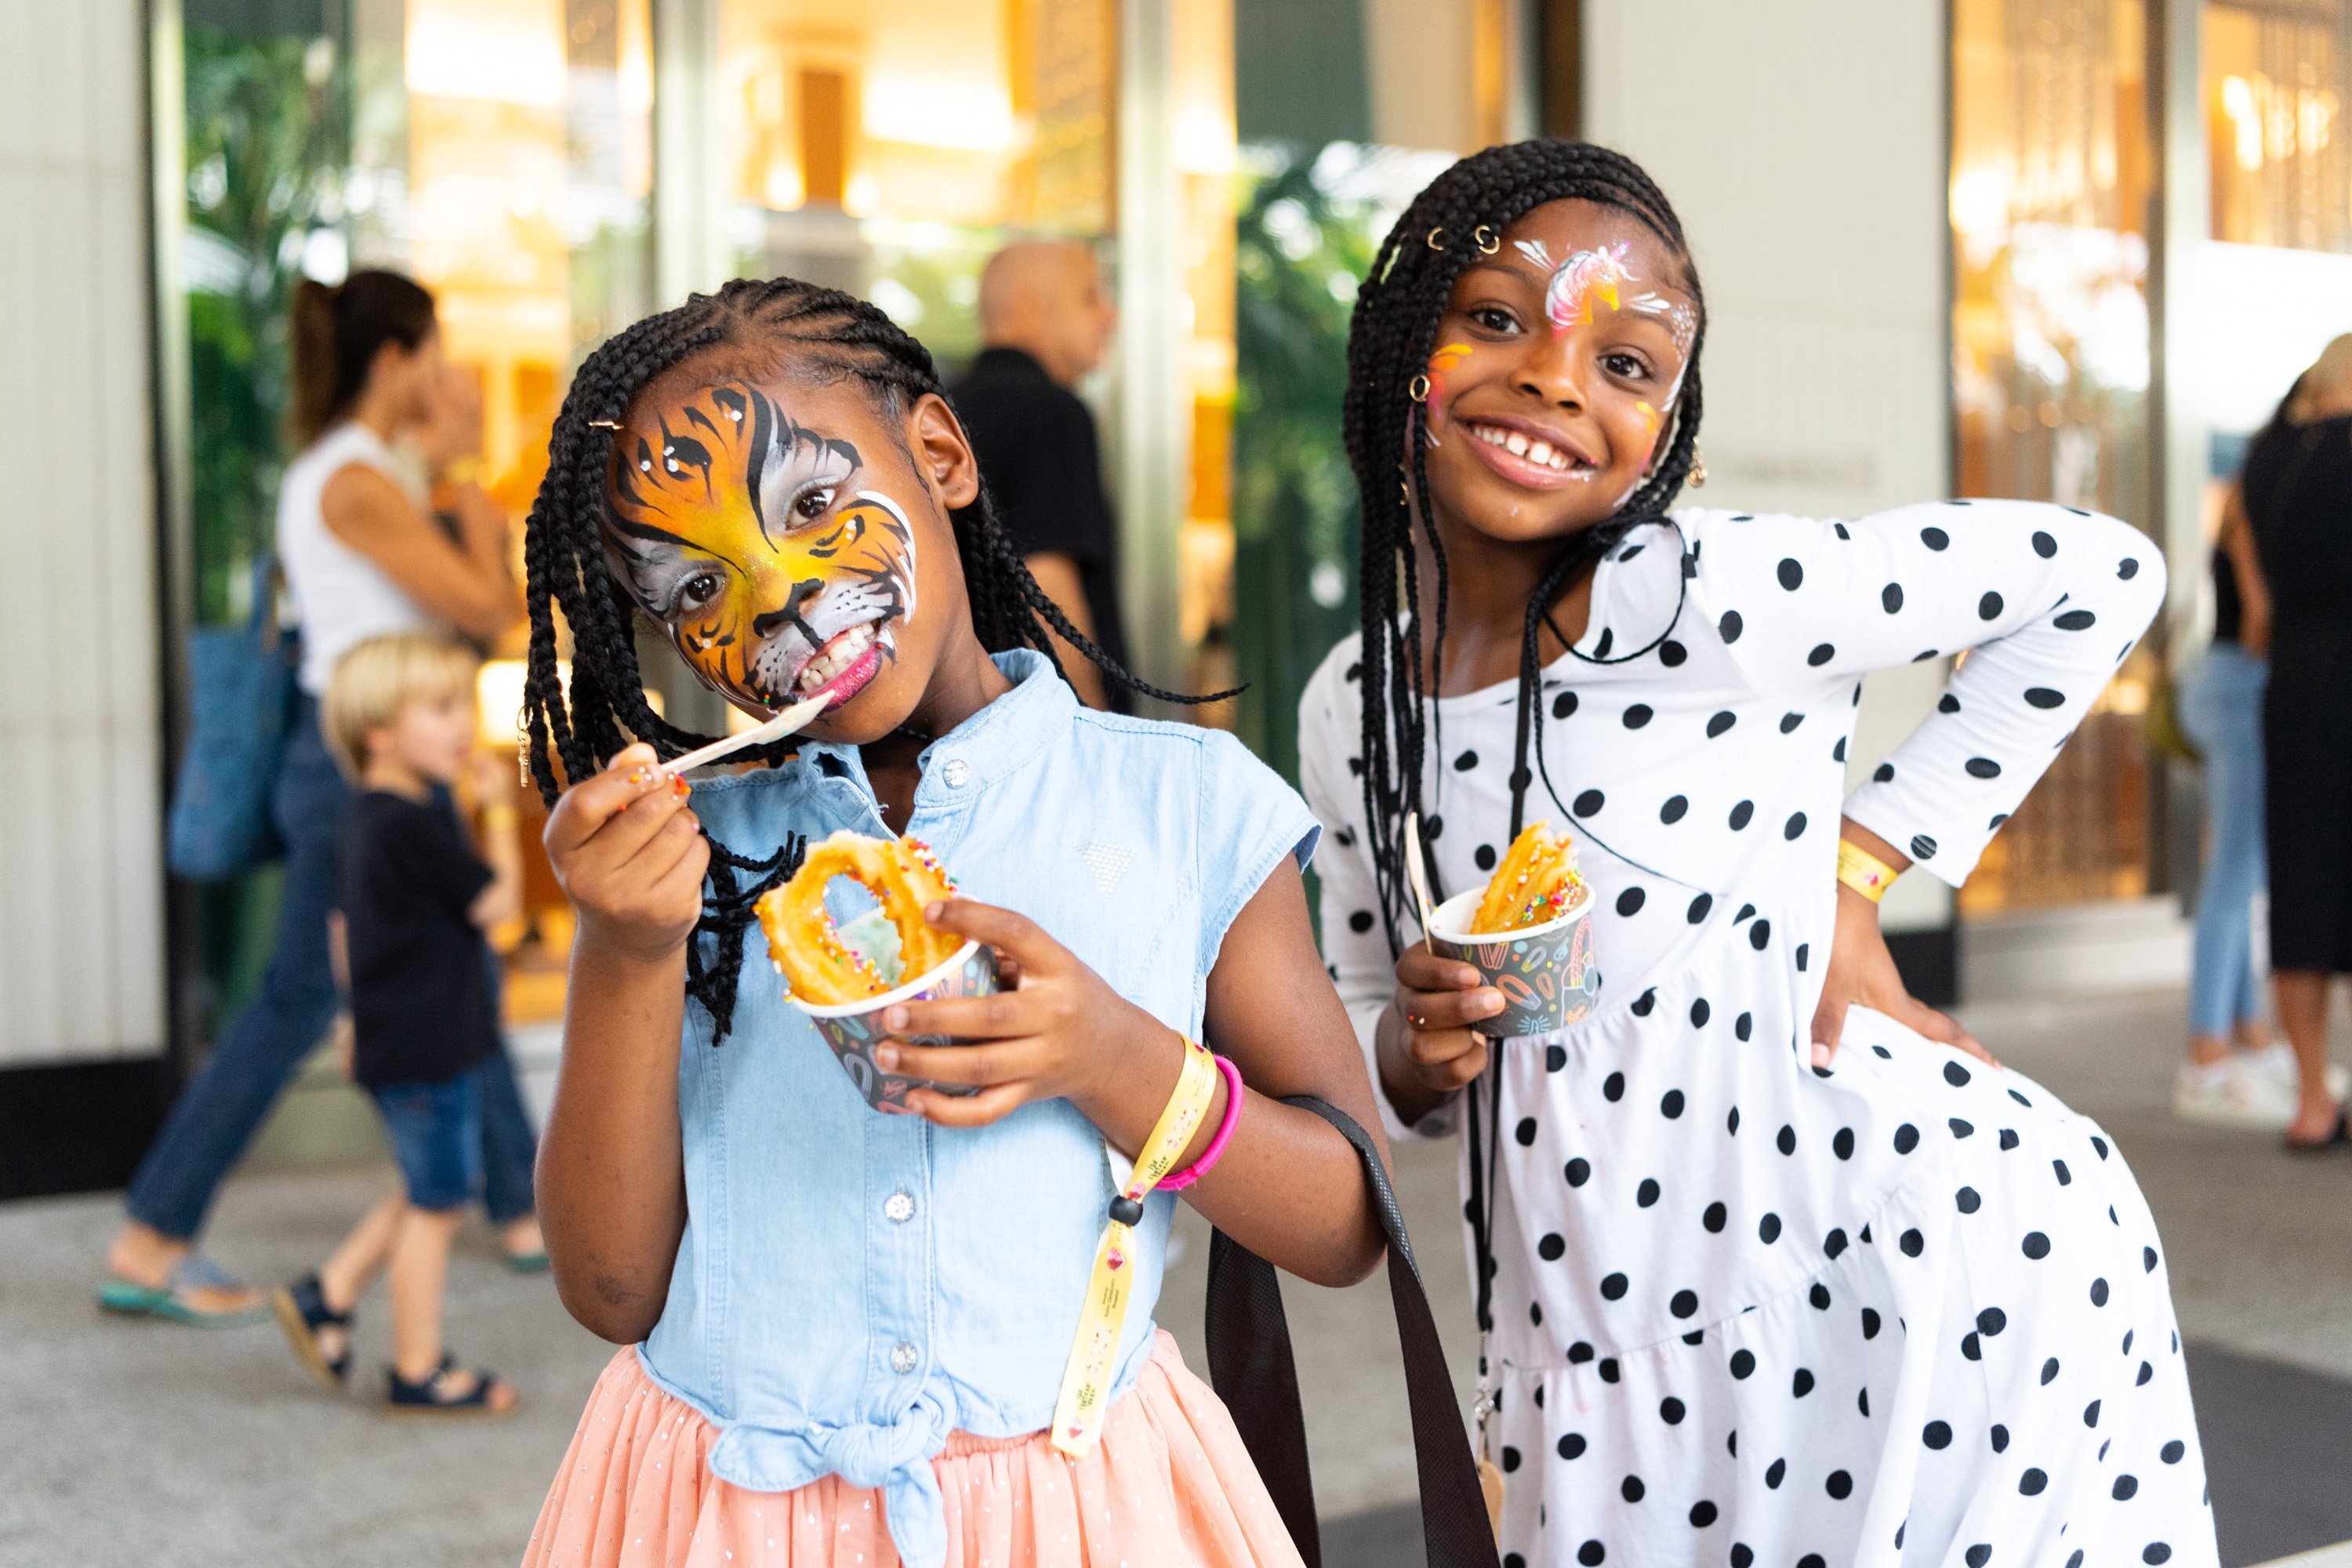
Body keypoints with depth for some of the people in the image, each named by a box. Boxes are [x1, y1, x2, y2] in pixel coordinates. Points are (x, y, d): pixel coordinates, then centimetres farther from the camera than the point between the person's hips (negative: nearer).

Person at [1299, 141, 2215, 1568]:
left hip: (1930, 1259, -4)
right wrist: (1417, 1048, -11)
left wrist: (1857, 866, -8)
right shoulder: (1349, 713, 1)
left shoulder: (1709, 597, -14)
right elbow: (1374, 1046, 13)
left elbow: (2102, 575, -5)